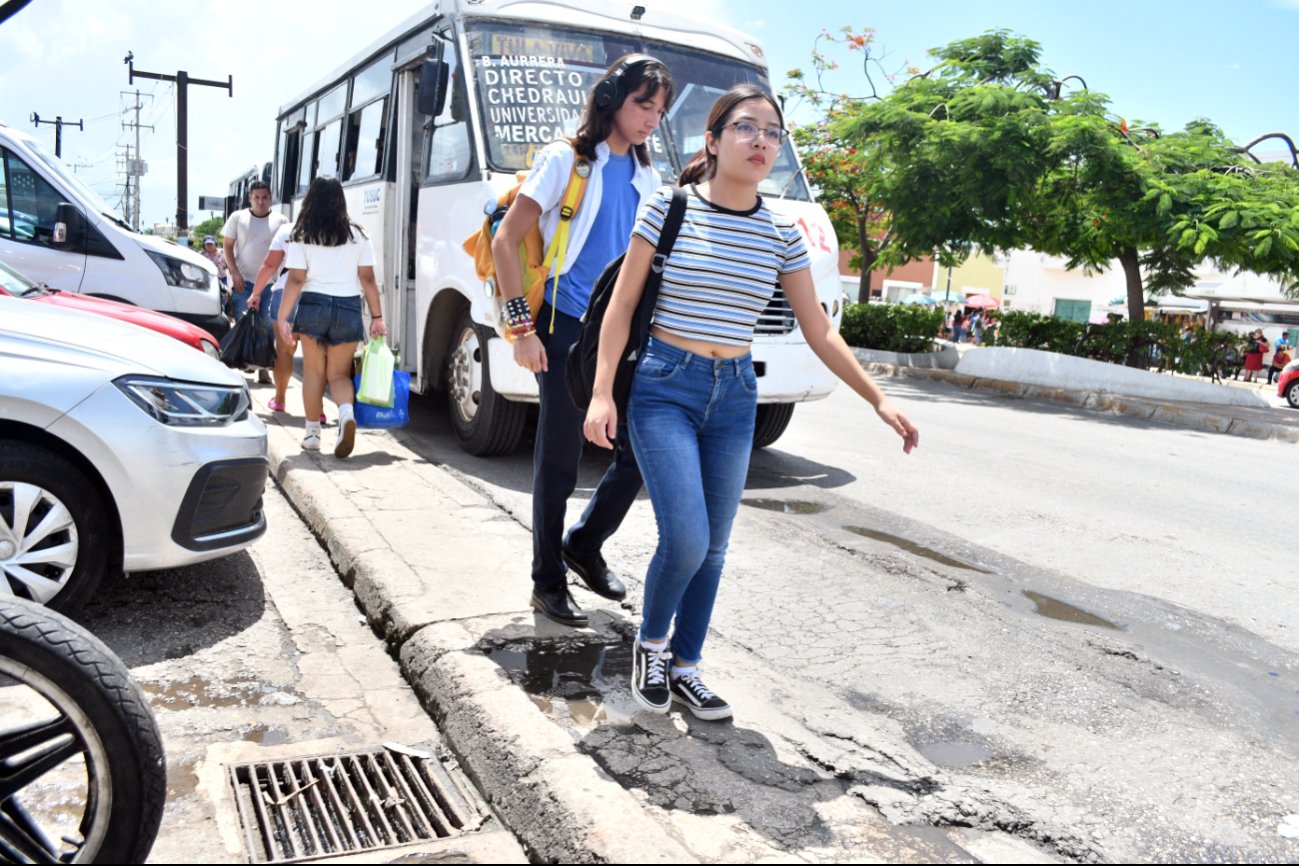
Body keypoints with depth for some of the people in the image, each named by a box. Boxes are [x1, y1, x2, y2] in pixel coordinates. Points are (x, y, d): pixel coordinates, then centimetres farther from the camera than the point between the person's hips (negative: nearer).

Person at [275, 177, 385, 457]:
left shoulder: (302, 236, -1)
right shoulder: (357, 235, 2)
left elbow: (295, 280, -6)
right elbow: (368, 279, 0)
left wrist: (282, 318, -4)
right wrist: (377, 317, 3)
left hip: (313, 306, -1)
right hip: (348, 308, 1)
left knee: (313, 371, 13)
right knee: (339, 373, 8)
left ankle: (313, 433, 17)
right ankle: (346, 413, -22)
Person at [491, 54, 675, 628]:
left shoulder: (645, 177, 14)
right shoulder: (565, 159, -4)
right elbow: (506, 242, -8)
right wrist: (522, 327, -15)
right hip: (566, 329, -6)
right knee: (559, 462, 1)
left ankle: (584, 546, 26)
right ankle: (548, 584, 16)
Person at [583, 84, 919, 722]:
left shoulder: (781, 236, 5)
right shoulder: (669, 208, -4)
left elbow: (819, 331, 9)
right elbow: (623, 305, -2)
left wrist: (879, 400, 4)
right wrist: (603, 393, -9)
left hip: (734, 396, 4)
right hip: (664, 386, -4)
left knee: (712, 547, 8)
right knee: (686, 539, -14)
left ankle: (684, 666, 26)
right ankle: (651, 644, 16)